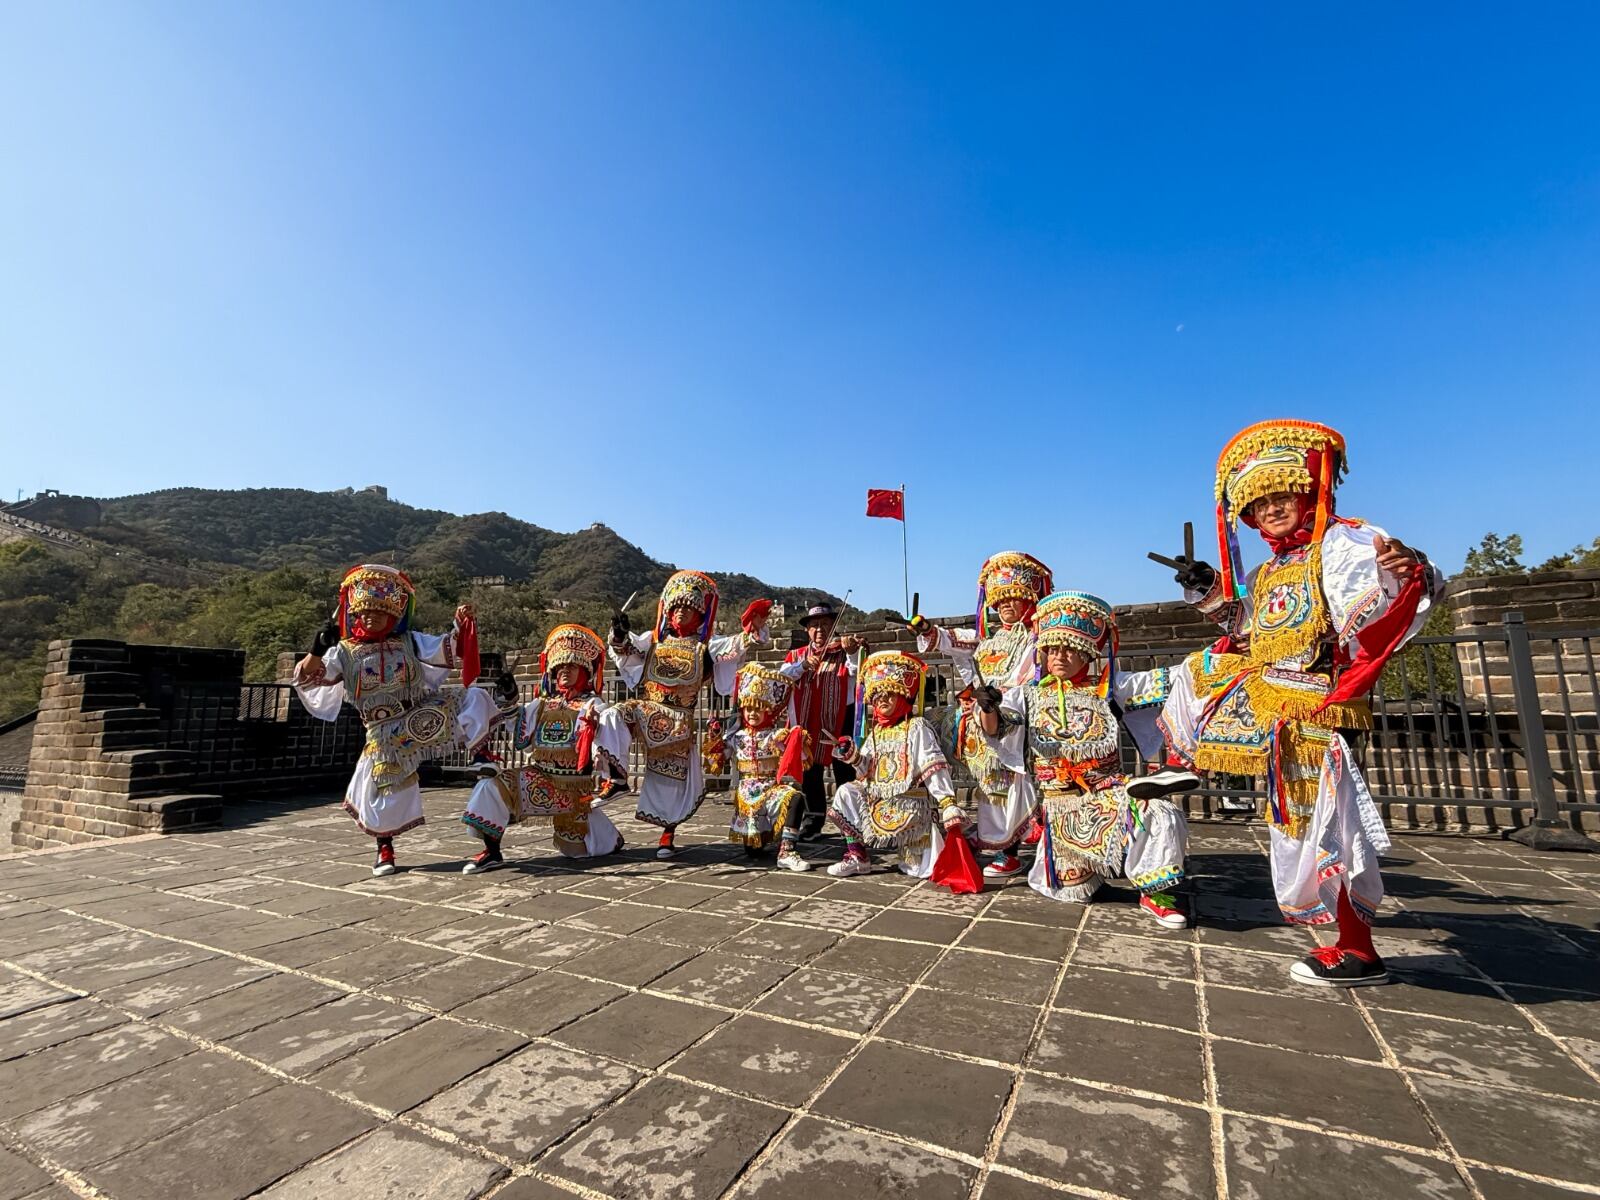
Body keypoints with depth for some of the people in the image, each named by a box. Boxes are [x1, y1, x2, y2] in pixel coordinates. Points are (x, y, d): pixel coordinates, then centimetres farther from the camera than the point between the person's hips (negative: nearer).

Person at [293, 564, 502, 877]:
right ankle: (385, 851, 29)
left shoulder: (409, 641, 3)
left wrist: (460, 625, -16)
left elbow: (447, 650, 1)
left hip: (422, 716, 2)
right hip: (386, 733, -2)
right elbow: (306, 678, -8)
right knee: (387, 792, 5)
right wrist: (319, 648, -26)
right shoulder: (344, 652, -1)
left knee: (474, 699, -16)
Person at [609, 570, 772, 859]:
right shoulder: (653, 639, 10)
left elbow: (735, 646, -10)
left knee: (673, 777, 4)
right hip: (648, 712, 2)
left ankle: (668, 835, 20)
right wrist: (620, 636, -8)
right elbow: (625, 652, 12)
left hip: (679, 721, -2)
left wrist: (752, 630, -27)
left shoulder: (705, 646, 2)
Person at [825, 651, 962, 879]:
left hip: (910, 802, -6)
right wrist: (852, 755, -7)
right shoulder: (876, 731, 10)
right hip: (878, 800, 6)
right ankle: (858, 855, -3)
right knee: (846, 792, -13)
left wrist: (949, 806, -23)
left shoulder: (916, 728, -10)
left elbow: (934, 771, -16)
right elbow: (869, 770, 12)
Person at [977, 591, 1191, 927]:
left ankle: (1155, 893, -6)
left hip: (1108, 790, 0)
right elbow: (996, 728, -8)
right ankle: (1089, 861, 38)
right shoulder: (1029, 694, 2)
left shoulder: (1108, 688, 3)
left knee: (1162, 814, -28)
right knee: (1073, 889, 3)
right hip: (1062, 803, 0)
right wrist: (989, 709, -30)